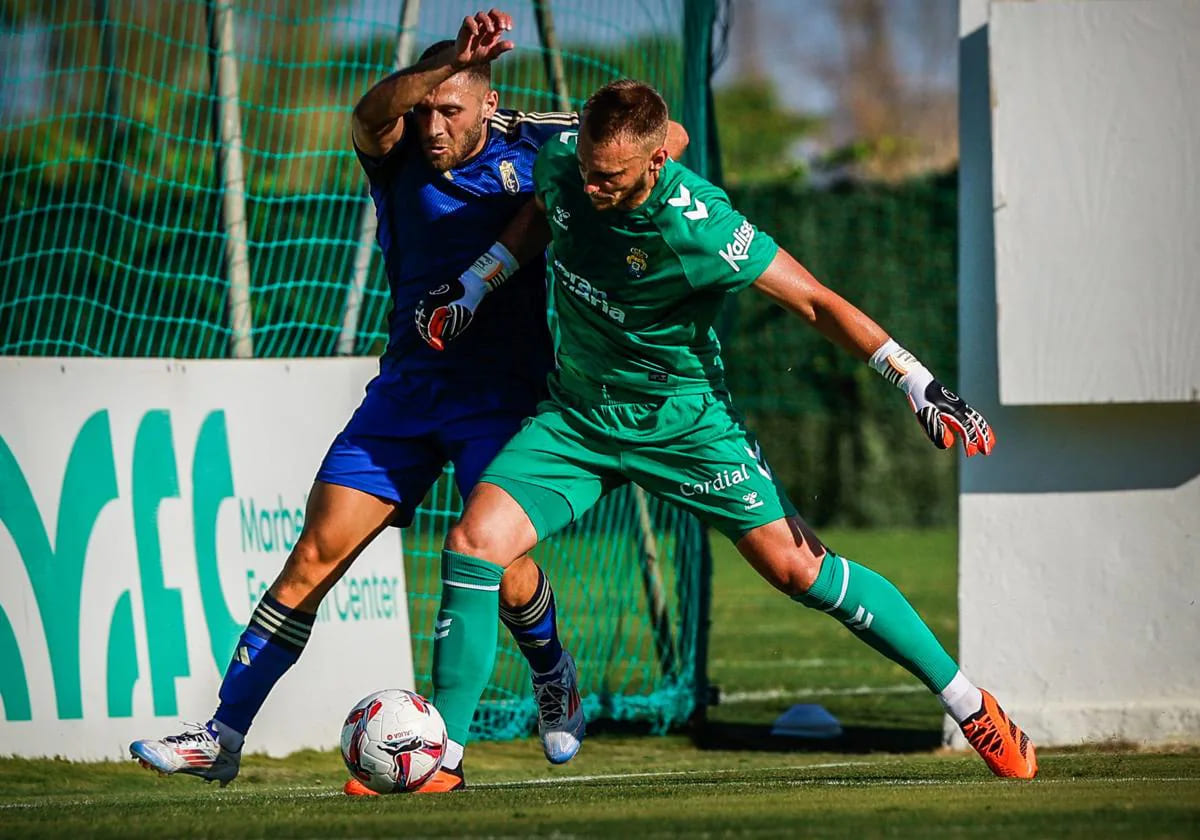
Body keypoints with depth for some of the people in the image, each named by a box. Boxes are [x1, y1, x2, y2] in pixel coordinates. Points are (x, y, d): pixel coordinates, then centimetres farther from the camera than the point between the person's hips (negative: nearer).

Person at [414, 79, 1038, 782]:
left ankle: (968, 703, 8)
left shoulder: (696, 226, -29)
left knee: (799, 569, -8)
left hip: (686, 422, -4)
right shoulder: (562, 166, -14)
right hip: (577, 415, 4)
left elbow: (816, 302, -22)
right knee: (474, 545, -15)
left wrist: (920, 385, -25)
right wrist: (468, 289, 10)